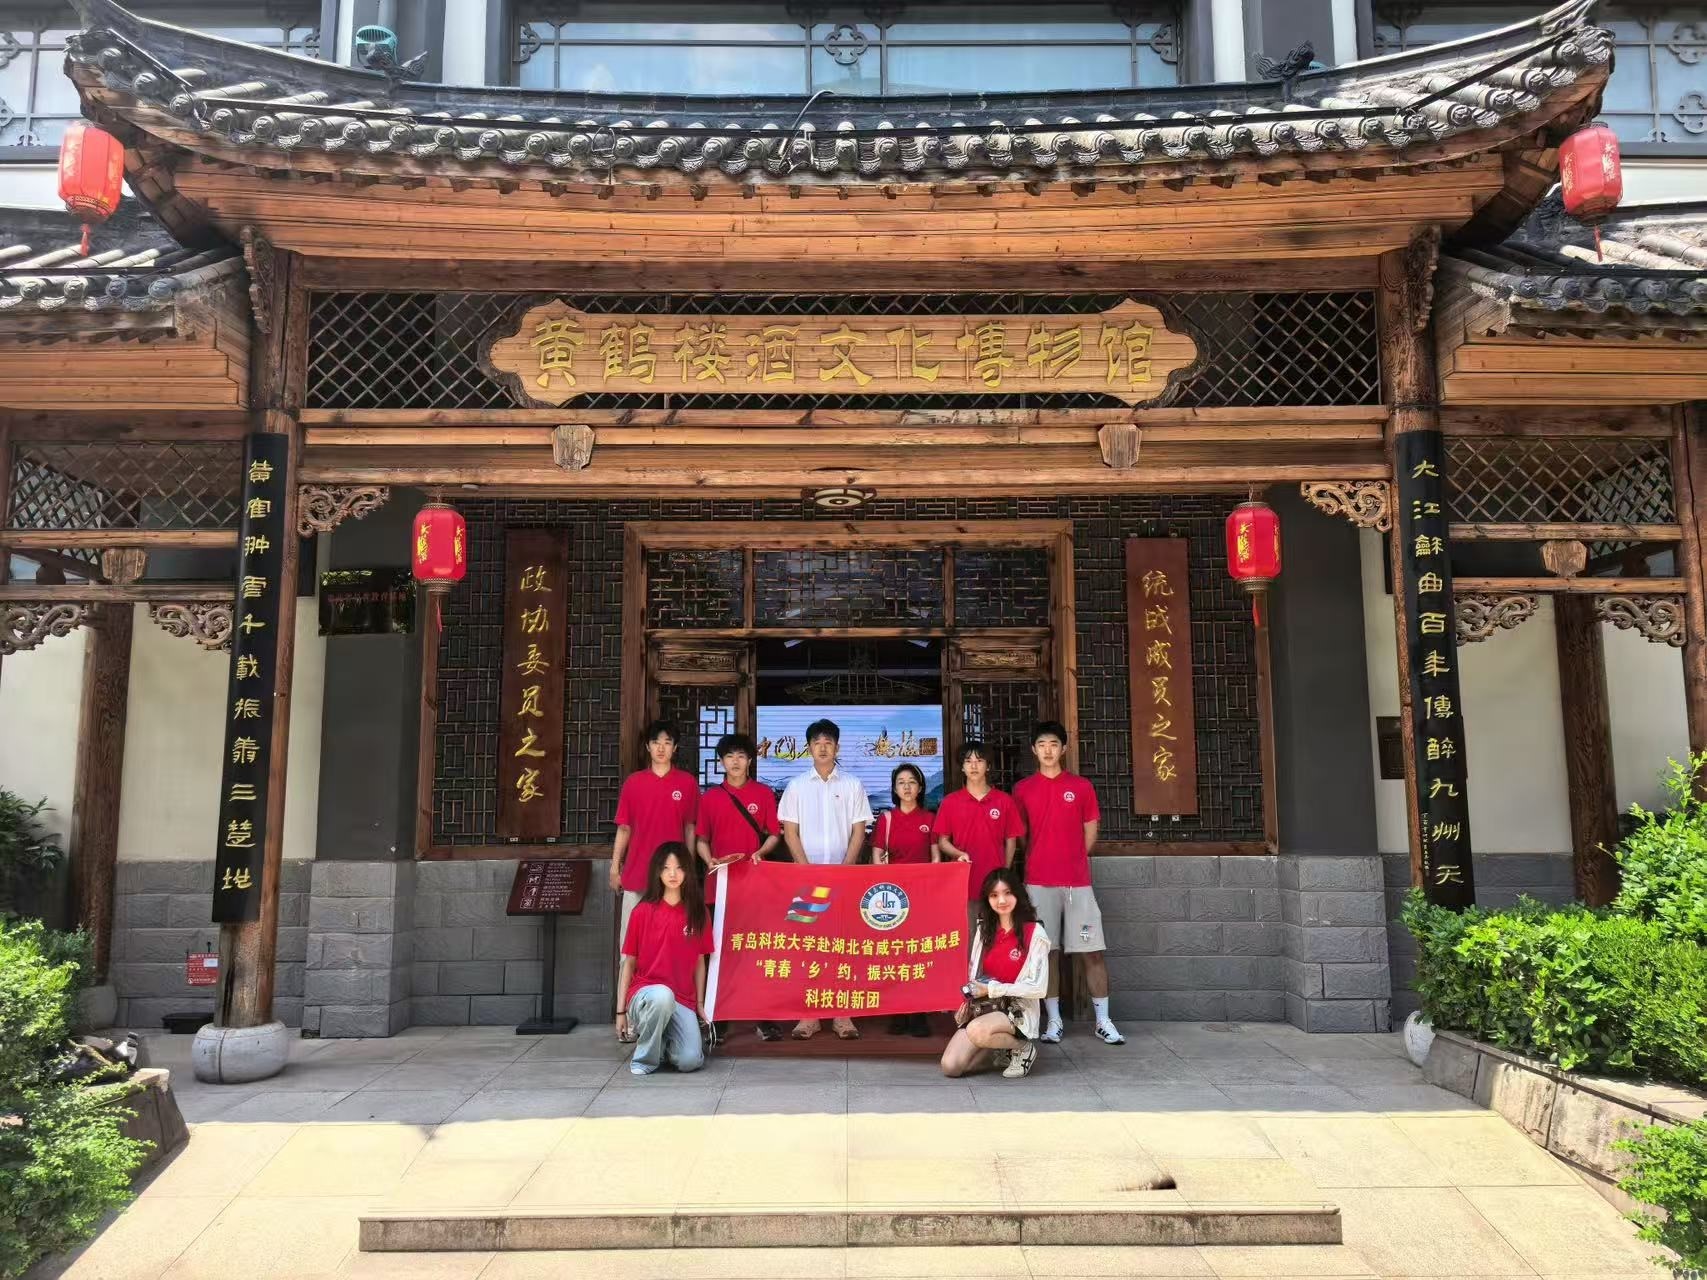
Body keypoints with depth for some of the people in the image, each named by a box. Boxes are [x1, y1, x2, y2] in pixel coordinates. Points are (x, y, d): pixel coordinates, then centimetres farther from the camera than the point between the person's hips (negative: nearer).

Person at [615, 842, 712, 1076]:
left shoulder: (697, 913, 5)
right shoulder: (643, 911, -2)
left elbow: (699, 962, 11)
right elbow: (628, 962, 2)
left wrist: (700, 1003, 6)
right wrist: (621, 1011, 0)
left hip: (683, 1001, 2)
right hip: (645, 993, -2)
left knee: (691, 1061, -20)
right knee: (663, 996, -39)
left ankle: (663, 1039, 15)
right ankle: (645, 1057, -12)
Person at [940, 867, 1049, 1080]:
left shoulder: (1034, 933, -8)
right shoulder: (984, 930, 10)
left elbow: (1037, 987, -13)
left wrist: (991, 989, -15)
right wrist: (968, 997, -5)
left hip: (1018, 1012, -5)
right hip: (983, 1008, 5)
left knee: (977, 1031, -36)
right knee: (950, 1066, -14)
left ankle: (1023, 1048, -5)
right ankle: (1000, 1051, 13)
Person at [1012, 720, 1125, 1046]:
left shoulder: (1081, 786, 5)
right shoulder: (1023, 790, 6)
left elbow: (1090, 834, 10)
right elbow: (1019, 836, 11)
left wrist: (1071, 861, 9)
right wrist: (1043, 861, 6)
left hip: (1078, 881, 0)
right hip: (1039, 882, 0)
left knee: (1092, 951, 0)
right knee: (1047, 951, 3)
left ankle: (1103, 1021, 8)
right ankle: (1054, 1020, 10)